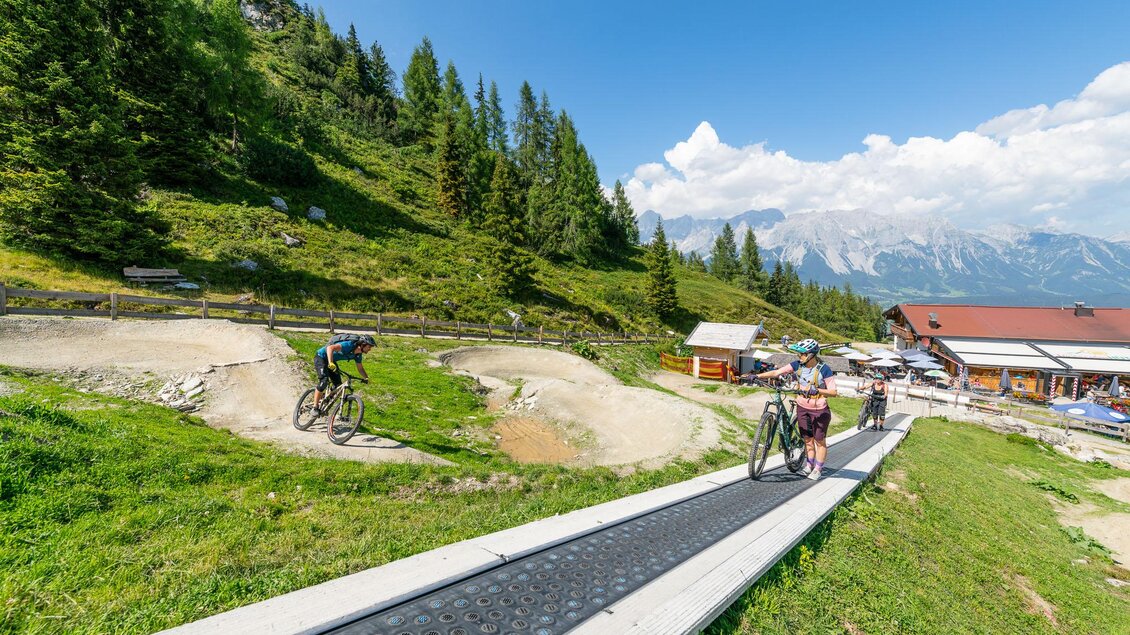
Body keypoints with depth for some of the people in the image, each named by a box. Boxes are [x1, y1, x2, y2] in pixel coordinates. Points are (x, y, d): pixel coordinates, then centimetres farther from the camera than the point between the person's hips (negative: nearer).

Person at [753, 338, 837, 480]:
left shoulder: (824, 369, -18)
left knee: (820, 441, 9)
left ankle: (817, 469, 23)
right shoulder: (797, 365, -8)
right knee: (807, 439, 15)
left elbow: (833, 392, -17)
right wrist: (757, 376, -22)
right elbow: (777, 372, -11)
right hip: (802, 407, 4)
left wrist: (817, 390, -34)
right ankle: (810, 464, 32)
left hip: (819, 410, -4)